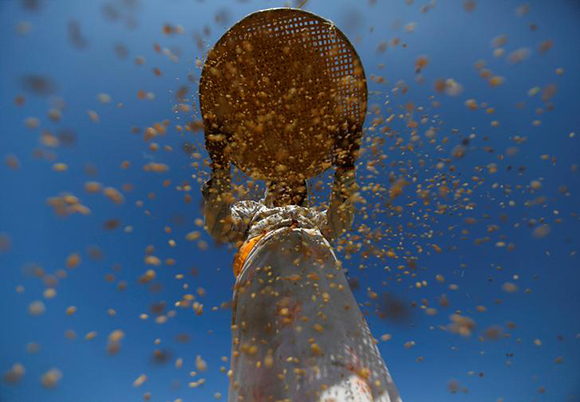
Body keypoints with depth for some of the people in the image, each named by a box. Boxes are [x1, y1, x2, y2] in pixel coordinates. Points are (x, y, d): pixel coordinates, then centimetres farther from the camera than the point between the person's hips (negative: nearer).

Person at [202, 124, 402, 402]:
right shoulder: (253, 209, 38)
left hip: (315, 257, 2)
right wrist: (220, 170, 14)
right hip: (265, 255, -1)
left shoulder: (313, 216, 41)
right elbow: (220, 226, 20)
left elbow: (339, 221, 21)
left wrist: (344, 170, 15)